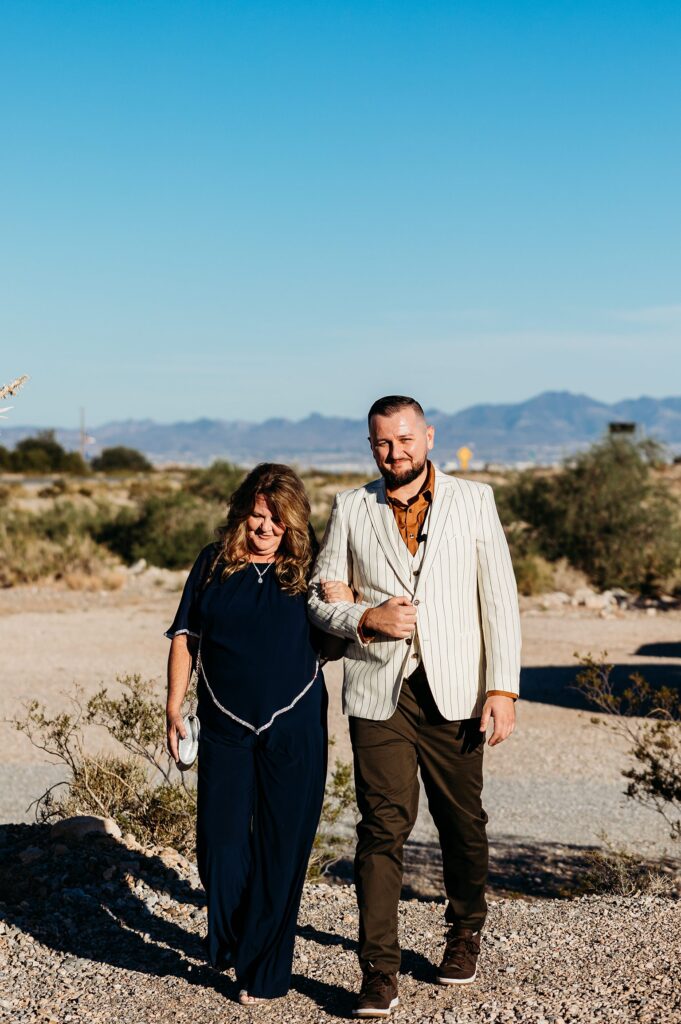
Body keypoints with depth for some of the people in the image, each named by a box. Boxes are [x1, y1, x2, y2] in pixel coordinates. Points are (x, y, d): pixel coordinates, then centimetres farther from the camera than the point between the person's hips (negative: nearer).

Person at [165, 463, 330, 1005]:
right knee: (221, 844, 0)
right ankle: (228, 944, 28)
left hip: (295, 732, -1)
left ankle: (265, 970, 18)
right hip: (226, 730, 1)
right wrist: (174, 707, 5)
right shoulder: (214, 565, 5)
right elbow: (185, 637, 9)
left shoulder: (309, 570, 2)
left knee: (282, 849, 4)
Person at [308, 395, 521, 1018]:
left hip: (455, 692, 1)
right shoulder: (350, 510, 7)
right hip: (379, 692, 0)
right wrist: (365, 619, -11)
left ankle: (465, 933, 37)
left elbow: (500, 598, 2)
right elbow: (320, 598, 11)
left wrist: (503, 687, -6)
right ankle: (380, 972, -1)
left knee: (463, 823, 12)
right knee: (383, 826, -6)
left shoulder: (474, 501, 5)